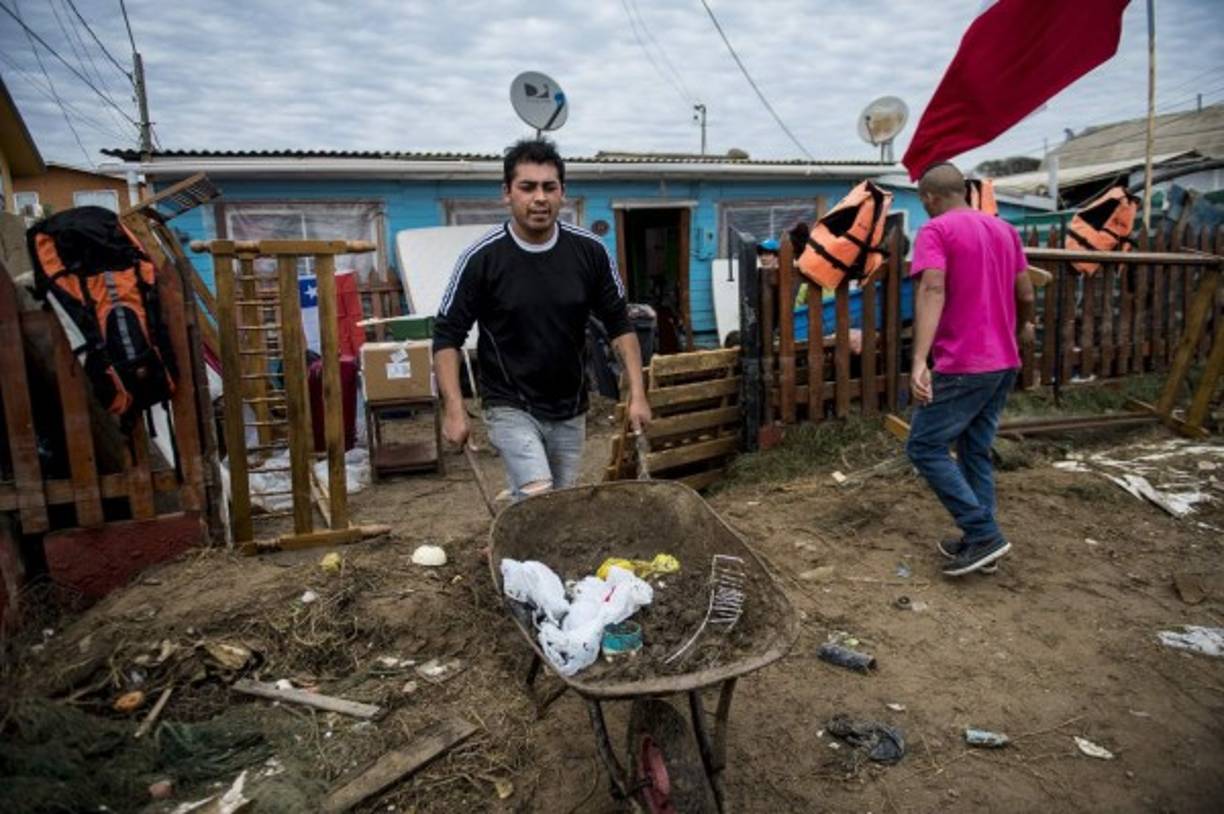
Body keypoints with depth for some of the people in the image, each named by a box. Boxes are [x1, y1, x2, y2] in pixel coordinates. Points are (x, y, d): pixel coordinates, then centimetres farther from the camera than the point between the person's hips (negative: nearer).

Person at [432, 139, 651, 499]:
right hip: (512, 407, -4)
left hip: (570, 409, 4)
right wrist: (454, 409, -16)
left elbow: (619, 324, 3)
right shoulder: (482, 257, -14)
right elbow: (447, 335, -7)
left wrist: (637, 394, -4)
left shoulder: (590, 251, -7)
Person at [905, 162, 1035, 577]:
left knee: (925, 448, 1)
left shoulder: (936, 231, -8)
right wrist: (1024, 327, 40)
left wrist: (919, 361, -34)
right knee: (976, 452, 16)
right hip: (1004, 363, 8)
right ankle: (979, 541, 20)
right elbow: (1026, 295, 18)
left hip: (962, 367, -8)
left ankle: (984, 534, -1)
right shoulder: (1004, 229, 14)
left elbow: (932, 291, -24)